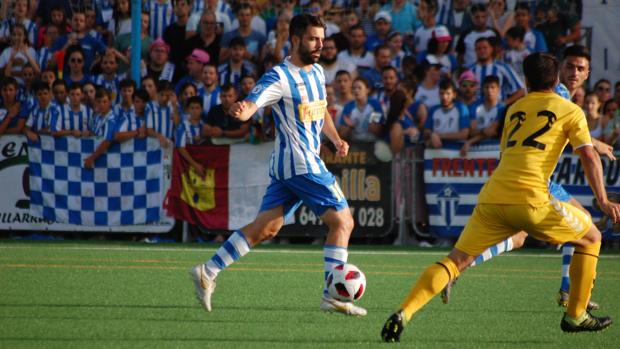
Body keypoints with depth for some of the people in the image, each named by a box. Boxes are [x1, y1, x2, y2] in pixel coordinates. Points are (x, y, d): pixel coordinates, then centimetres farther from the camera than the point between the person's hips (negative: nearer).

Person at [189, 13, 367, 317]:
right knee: (342, 222, -5)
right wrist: (241, 110, -49)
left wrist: (336, 139, 18)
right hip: (302, 164, -9)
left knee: (265, 229, 6)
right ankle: (333, 296, -2)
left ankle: (208, 272, 7)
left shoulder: (317, 72, 14)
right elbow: (251, 104, -26)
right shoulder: (279, 77, -13)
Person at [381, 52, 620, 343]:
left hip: (491, 198, 4)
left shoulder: (514, 109, 25)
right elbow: (589, 157, 2)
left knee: (456, 261, 4)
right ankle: (576, 316, 19)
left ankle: (403, 314, -15)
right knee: (591, 238, 18)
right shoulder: (570, 110, 11)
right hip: (530, 199, -4)